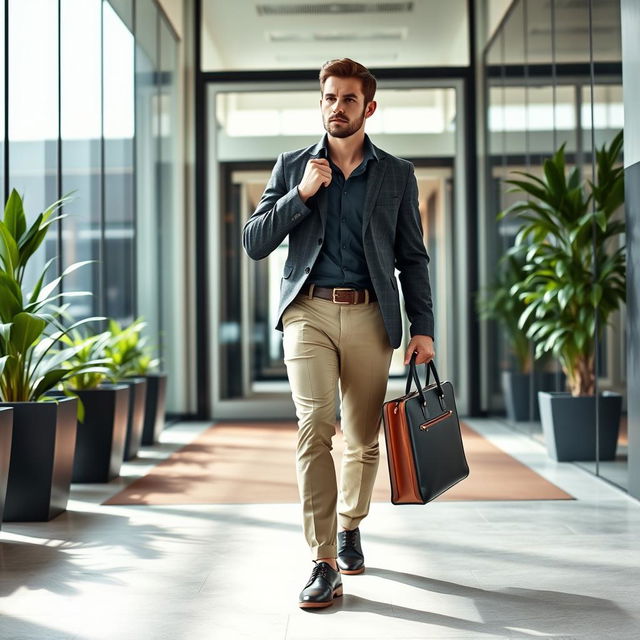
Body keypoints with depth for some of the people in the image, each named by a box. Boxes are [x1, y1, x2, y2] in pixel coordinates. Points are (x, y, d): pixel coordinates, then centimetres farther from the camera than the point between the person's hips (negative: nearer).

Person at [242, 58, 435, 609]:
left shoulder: (397, 174, 11)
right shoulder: (292, 167, 11)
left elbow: (412, 257, 10)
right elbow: (254, 243, 5)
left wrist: (423, 328, 1)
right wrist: (301, 194, -7)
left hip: (370, 315, 1)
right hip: (309, 311, -1)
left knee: (363, 439, 8)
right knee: (314, 427, -16)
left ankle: (349, 527, 34)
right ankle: (324, 564, -12)